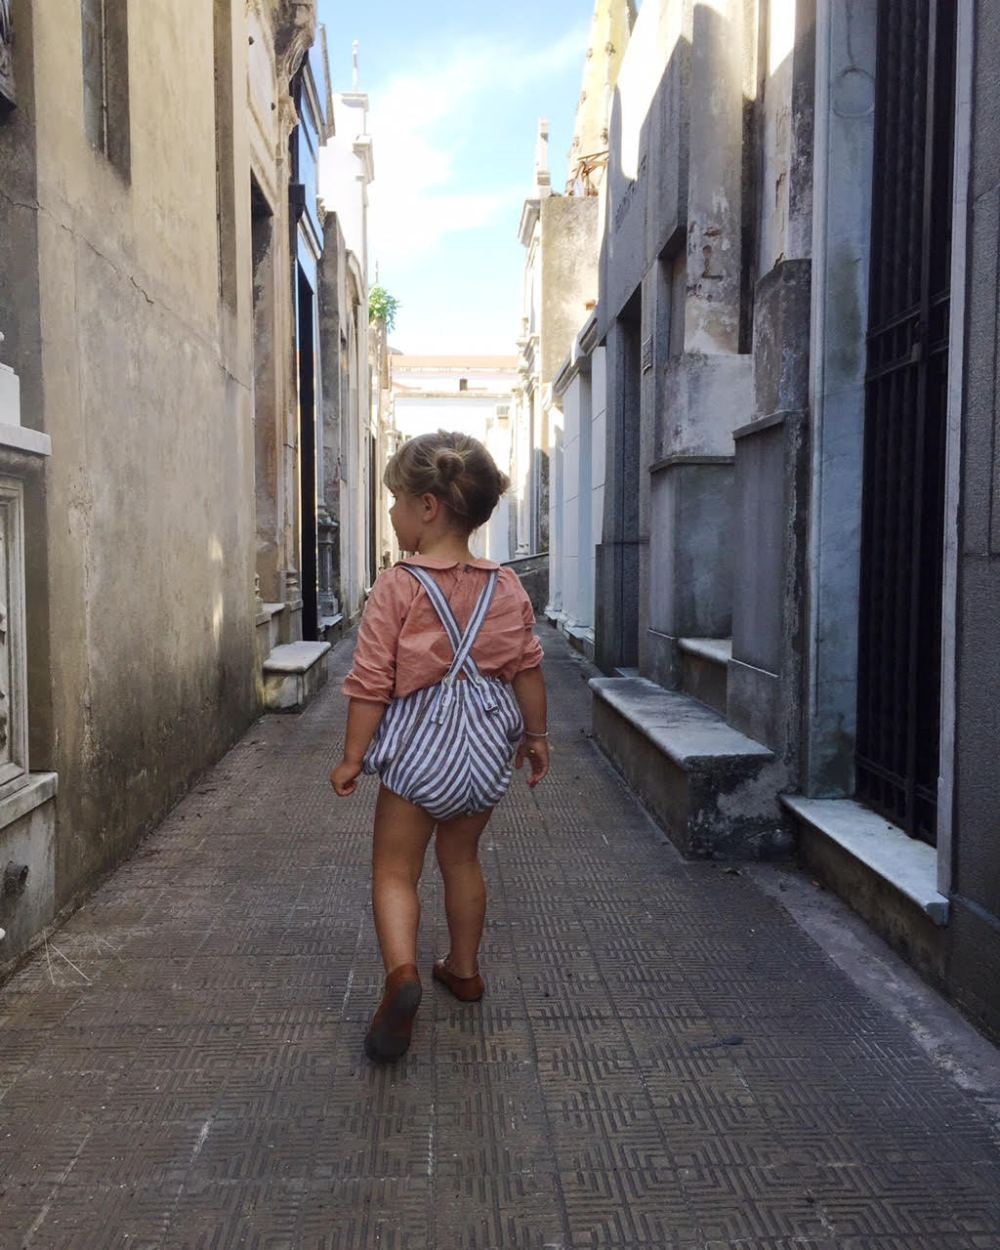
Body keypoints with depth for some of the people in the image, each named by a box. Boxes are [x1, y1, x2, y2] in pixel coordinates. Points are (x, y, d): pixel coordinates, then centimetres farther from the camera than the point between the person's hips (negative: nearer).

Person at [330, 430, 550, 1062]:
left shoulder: (397, 587, -14)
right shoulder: (507, 586, 1)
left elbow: (372, 683, -13)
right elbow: (528, 669, 5)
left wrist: (352, 757, -5)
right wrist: (536, 733, 17)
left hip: (419, 745, -5)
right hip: (487, 744, 5)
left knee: (395, 869, 5)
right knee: (462, 858, 21)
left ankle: (402, 971, -16)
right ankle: (465, 968, 34)